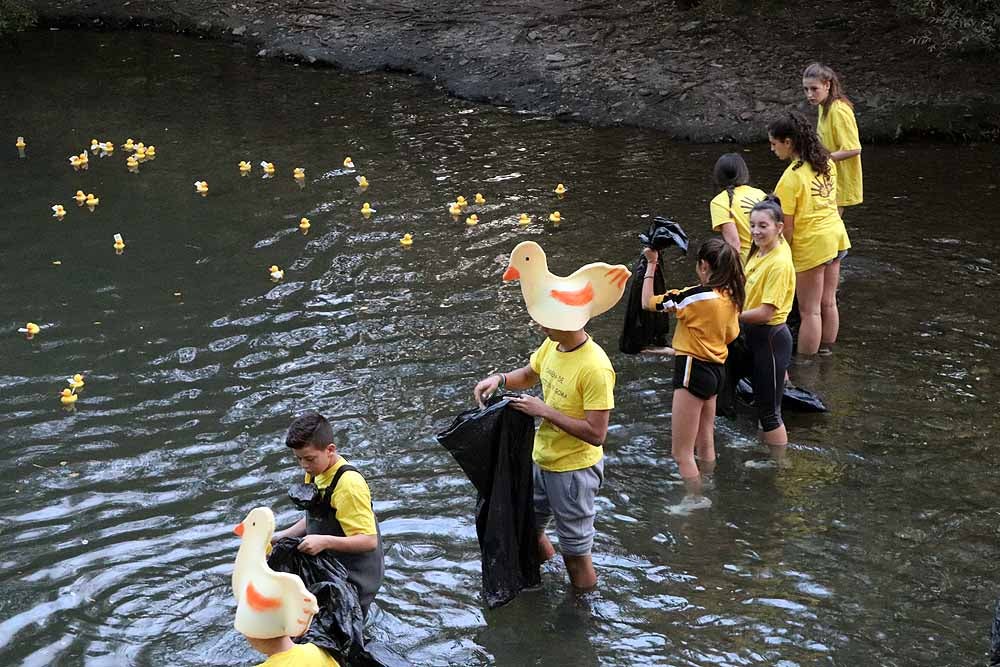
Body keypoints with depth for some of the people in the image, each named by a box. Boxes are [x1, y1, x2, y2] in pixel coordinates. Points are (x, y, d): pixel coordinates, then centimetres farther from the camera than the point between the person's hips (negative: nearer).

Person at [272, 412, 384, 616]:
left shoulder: (348, 484, -24)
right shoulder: (315, 474, 5)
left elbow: (369, 540, -27)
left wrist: (325, 541, -37)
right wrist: (283, 536, 6)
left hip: (354, 580, -9)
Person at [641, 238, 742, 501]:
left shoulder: (697, 295, -21)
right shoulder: (730, 297, 2)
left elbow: (648, 302, -15)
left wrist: (651, 264, -6)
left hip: (693, 370, -9)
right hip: (716, 370, 9)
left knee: (681, 452, -2)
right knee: (706, 445, 23)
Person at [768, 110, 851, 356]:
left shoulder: (791, 178, -21)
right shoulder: (826, 163, 3)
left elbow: (786, 226, -18)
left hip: (811, 244, -8)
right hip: (836, 235, 8)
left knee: (809, 311, 0)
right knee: (828, 303, 17)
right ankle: (827, 352, 27)